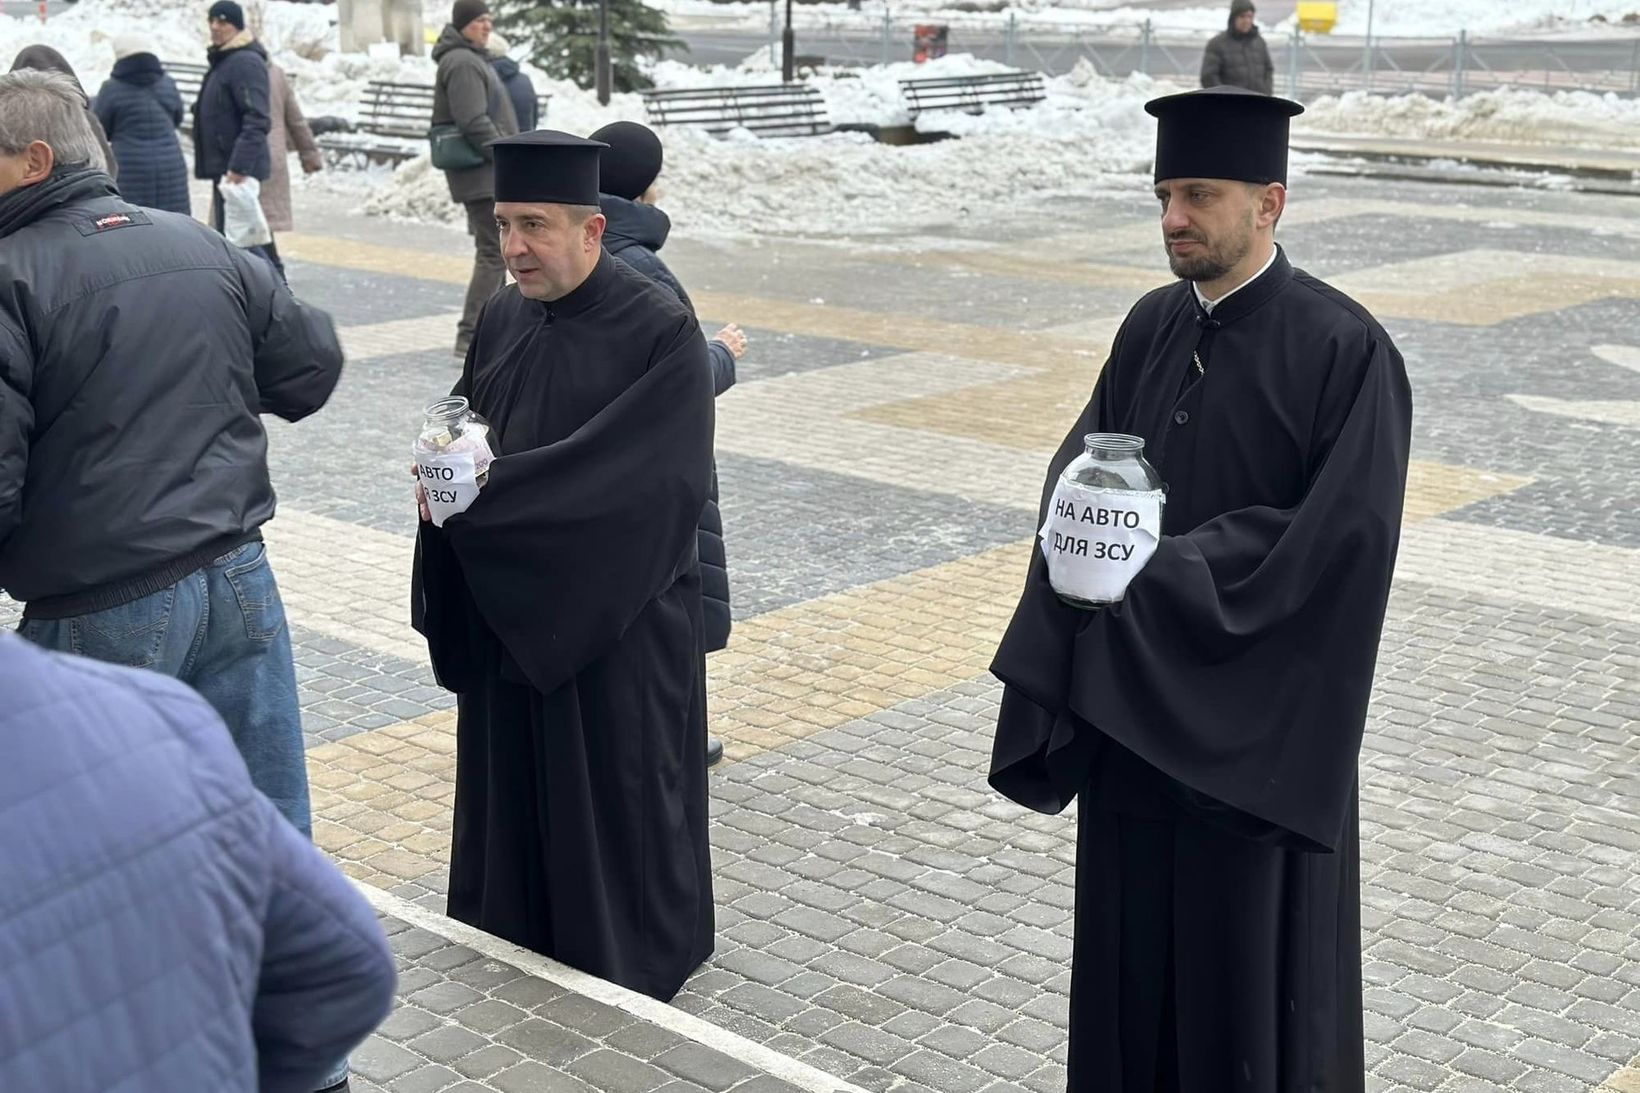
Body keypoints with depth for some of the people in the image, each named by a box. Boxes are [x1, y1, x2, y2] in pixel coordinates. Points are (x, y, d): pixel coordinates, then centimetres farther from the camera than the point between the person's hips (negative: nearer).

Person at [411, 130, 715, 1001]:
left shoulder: (660, 333, -15)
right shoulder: (501, 318, 4)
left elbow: (641, 475, -23)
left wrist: (490, 488, -24)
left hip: (616, 619, -6)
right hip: (505, 610, 6)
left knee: (615, 801, 7)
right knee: (512, 795, 15)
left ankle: (628, 970, 25)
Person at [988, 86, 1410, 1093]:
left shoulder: (1344, 350, -13)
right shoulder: (1152, 326, 6)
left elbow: (1341, 532, -18)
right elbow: (1082, 459, 7)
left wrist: (1165, 567, -20)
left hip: (1257, 713, -6)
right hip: (1134, 695, 6)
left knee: (1251, 947, 6)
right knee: (1132, 927, 14)